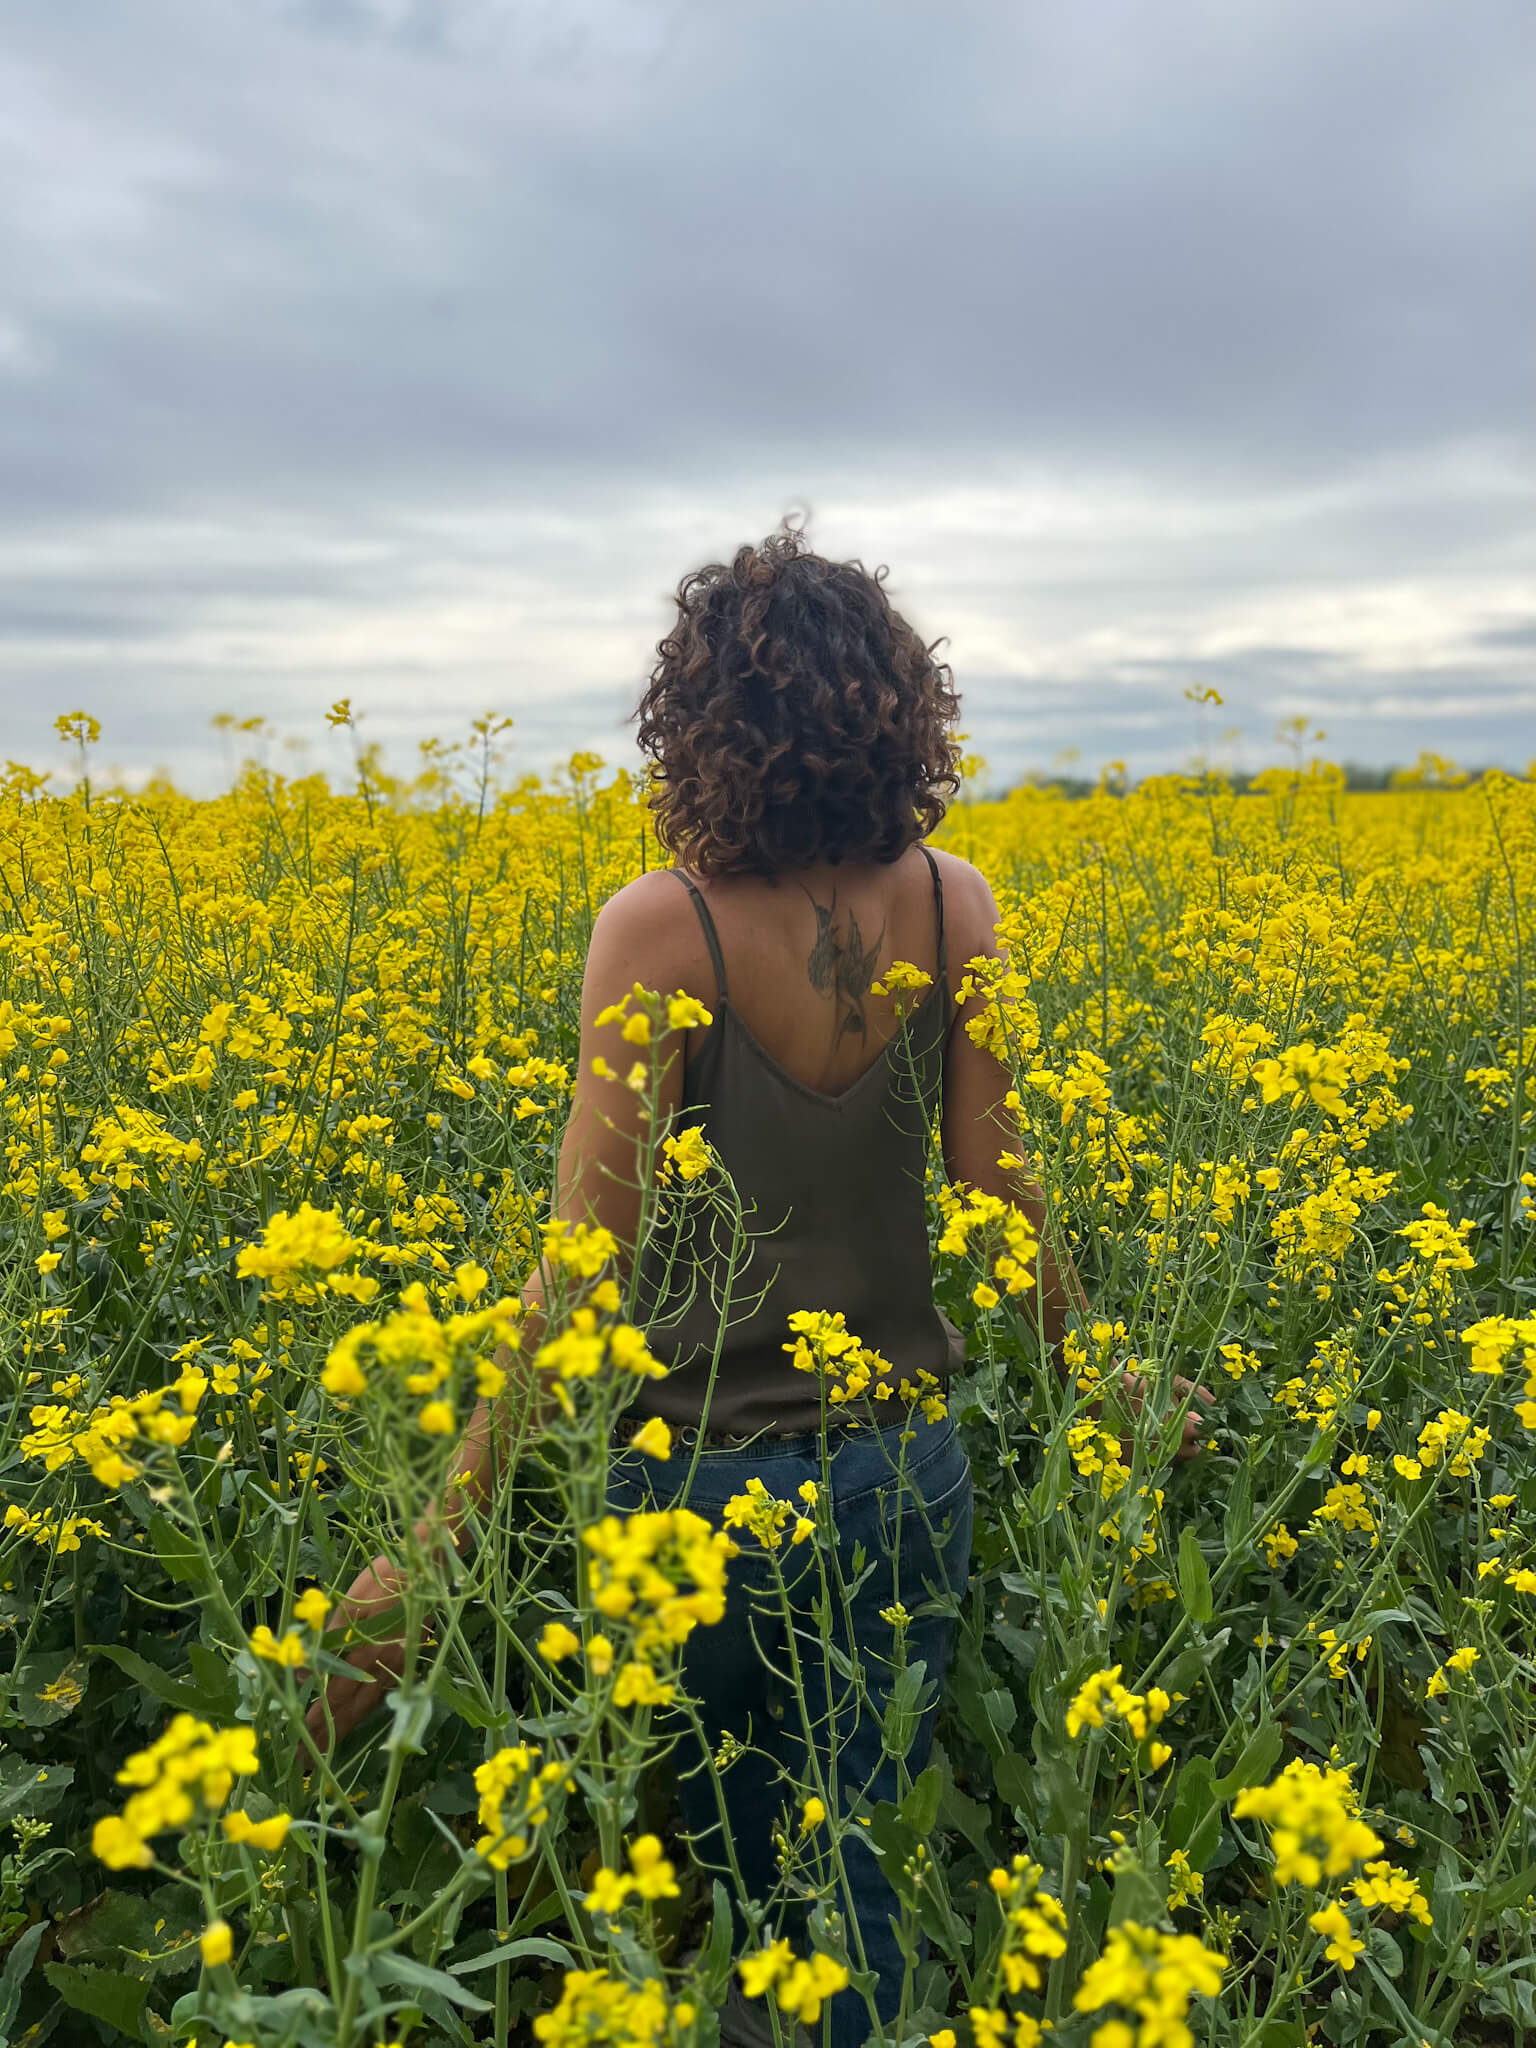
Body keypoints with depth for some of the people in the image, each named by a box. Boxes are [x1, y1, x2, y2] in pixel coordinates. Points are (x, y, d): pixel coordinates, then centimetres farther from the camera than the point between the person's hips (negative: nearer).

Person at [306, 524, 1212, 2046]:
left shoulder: (658, 926, -18)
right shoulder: (956, 905, -7)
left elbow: (586, 1258, -20)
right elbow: (999, 1190, -2)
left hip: (703, 1475, -3)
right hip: (903, 1461, 3)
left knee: (731, 1858, 23)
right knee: (855, 1859, 20)